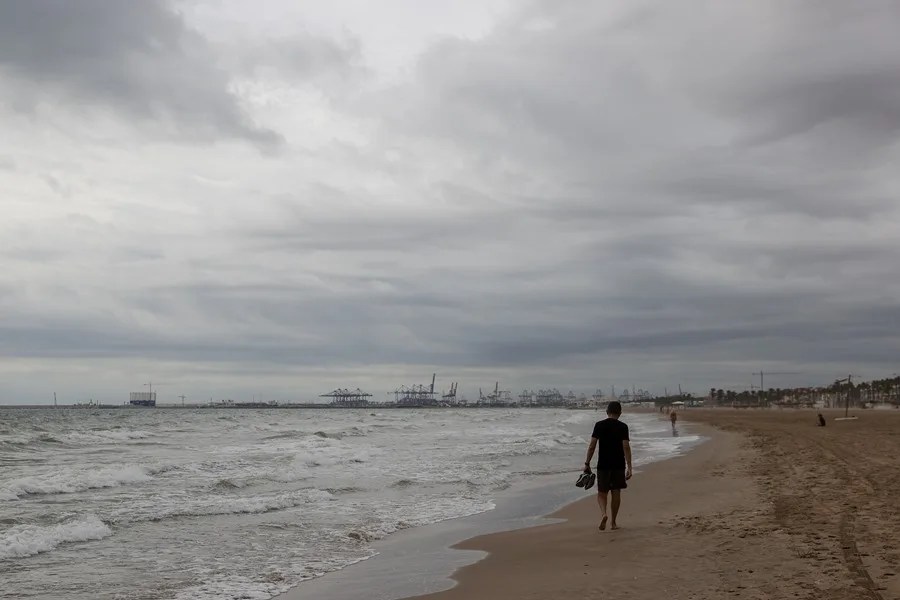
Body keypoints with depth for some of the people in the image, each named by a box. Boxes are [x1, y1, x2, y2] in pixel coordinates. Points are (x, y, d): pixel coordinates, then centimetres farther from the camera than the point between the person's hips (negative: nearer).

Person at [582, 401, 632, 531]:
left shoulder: (599, 425, -1)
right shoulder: (623, 427, -3)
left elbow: (592, 446, -4)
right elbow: (626, 447, -10)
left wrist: (587, 463, 3)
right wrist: (629, 467, -9)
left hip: (603, 465, 0)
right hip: (619, 465, 0)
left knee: (602, 493, 7)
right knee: (616, 493, 10)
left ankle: (603, 513, -20)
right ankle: (613, 522, 16)